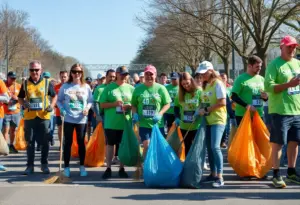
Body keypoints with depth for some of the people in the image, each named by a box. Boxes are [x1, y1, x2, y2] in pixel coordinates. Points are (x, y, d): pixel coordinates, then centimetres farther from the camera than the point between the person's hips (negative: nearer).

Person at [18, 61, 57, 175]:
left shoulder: (47, 83, 3)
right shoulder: (25, 84, 6)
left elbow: (55, 96, 12)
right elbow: (20, 98, 14)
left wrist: (52, 105, -6)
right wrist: (23, 103, -7)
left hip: (44, 116, -1)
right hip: (29, 117, 1)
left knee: (44, 142, 5)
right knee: (30, 142, 6)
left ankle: (44, 164, 18)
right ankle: (30, 165, 14)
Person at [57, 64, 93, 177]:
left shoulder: (86, 87, 4)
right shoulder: (65, 86, 1)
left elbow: (90, 101, 7)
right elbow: (59, 100, 5)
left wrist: (87, 108, -12)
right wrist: (62, 109, -12)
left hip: (81, 120, 1)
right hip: (68, 119, -1)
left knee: (81, 143, 8)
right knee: (68, 142, 4)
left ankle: (82, 166, 18)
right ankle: (66, 167, 11)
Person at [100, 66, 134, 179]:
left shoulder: (131, 88, 5)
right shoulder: (109, 87, 0)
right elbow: (102, 104, -1)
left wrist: (129, 106, -13)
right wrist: (114, 104, -15)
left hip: (126, 122, 2)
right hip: (111, 123, -2)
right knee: (110, 144, 6)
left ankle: (122, 169, 19)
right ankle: (108, 168, 15)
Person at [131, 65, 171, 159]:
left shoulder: (161, 88, 2)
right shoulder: (138, 89, 7)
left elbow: (167, 104, 2)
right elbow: (133, 104, 14)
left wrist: (160, 114, -12)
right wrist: (135, 114, -5)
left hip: (158, 124, 0)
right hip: (143, 123, 0)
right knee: (147, 145, -8)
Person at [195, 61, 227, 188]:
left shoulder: (217, 83, -9)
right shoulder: (205, 85, 14)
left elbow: (222, 102, -17)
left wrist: (206, 110, -16)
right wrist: (200, 111, 1)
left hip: (217, 120, -8)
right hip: (207, 120, 8)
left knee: (215, 147, -17)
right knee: (209, 147, 10)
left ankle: (219, 177, -15)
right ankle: (213, 174, 20)